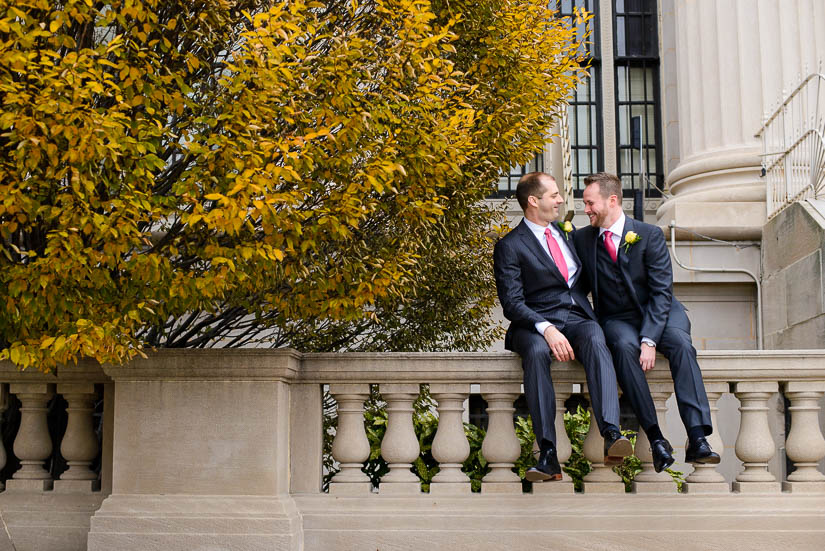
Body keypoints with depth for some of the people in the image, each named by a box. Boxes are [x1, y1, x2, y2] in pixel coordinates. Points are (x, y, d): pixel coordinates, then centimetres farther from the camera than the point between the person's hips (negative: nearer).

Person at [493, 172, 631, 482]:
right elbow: (512, 303, -8)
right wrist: (546, 329, -23)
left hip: (577, 318, 4)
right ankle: (548, 455, -39)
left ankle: (611, 435, -47)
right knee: (537, 352, -38)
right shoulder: (509, 247, 3)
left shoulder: (567, 231, 22)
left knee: (596, 340, -32)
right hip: (535, 324, -4)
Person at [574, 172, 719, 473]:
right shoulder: (582, 238, 5)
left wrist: (649, 339, -24)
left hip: (661, 312, -1)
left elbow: (661, 290, -10)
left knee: (680, 342, -33)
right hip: (617, 319, 1)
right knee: (624, 346, -34)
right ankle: (655, 437, -34)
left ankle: (697, 439, -40)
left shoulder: (650, 235, -4)